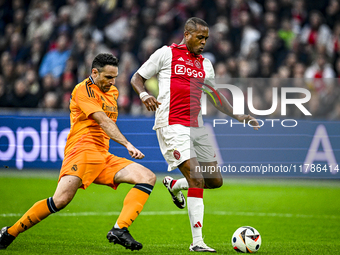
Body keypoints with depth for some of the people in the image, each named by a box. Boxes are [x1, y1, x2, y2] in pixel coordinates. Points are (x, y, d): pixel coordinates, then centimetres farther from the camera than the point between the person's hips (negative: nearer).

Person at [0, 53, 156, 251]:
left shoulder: (112, 92, 24)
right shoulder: (83, 89, -3)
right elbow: (103, 121, -16)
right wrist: (127, 144, -24)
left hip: (103, 157, 8)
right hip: (82, 149, -8)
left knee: (148, 177, -11)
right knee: (61, 200, -28)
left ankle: (119, 230, -26)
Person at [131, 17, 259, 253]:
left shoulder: (205, 65, 18)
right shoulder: (166, 54, 2)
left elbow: (214, 95, 28)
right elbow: (137, 78, 6)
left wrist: (237, 116, 18)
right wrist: (144, 94, -16)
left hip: (196, 126, 7)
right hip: (172, 125, -7)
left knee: (215, 181, 4)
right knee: (197, 180, -17)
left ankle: (175, 185, 32)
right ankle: (197, 242, -12)